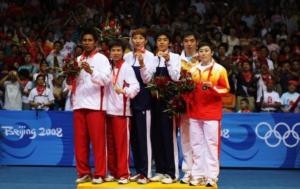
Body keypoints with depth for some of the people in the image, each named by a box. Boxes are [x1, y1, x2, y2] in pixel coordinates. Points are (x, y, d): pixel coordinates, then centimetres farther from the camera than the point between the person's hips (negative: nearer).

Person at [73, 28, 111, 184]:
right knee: (80, 141, 5)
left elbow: (106, 79, -13)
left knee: (98, 140, -4)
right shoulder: (78, 60, 17)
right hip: (79, 103, 5)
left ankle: (99, 174, 0)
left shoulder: (101, 59, 1)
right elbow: (72, 82, 20)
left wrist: (91, 71, -26)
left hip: (95, 104, -5)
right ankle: (84, 173, 13)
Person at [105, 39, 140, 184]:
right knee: (110, 143, 9)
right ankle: (113, 172, 18)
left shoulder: (127, 67, -5)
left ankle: (123, 174, 0)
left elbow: (135, 86, -16)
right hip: (108, 109, 6)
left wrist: (124, 90, -34)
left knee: (122, 143, -4)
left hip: (121, 110, -6)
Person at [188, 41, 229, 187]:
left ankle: (211, 177, -4)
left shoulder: (220, 69, 1)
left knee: (211, 144, -6)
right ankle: (197, 176, 9)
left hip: (212, 113, -4)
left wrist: (213, 87, -16)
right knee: (196, 144, 4)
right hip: (195, 112, 4)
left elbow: (226, 89, -1)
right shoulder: (193, 70, 13)